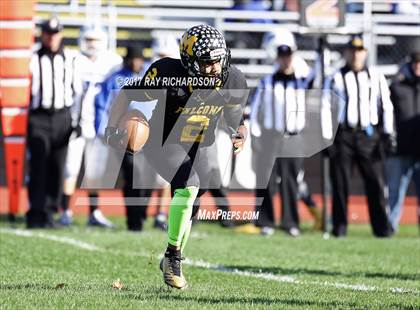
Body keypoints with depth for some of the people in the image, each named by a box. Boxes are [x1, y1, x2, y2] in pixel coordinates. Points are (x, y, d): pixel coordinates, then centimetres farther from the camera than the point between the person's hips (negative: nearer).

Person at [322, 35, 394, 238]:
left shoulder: (376, 78, 10)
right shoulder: (336, 79, 5)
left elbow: (386, 106, 11)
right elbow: (325, 109, 3)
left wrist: (388, 133, 0)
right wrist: (327, 139, -4)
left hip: (369, 136, 1)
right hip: (343, 135, -1)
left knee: (375, 182, -4)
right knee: (340, 183, 0)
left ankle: (381, 226, 0)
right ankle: (339, 227, 7)